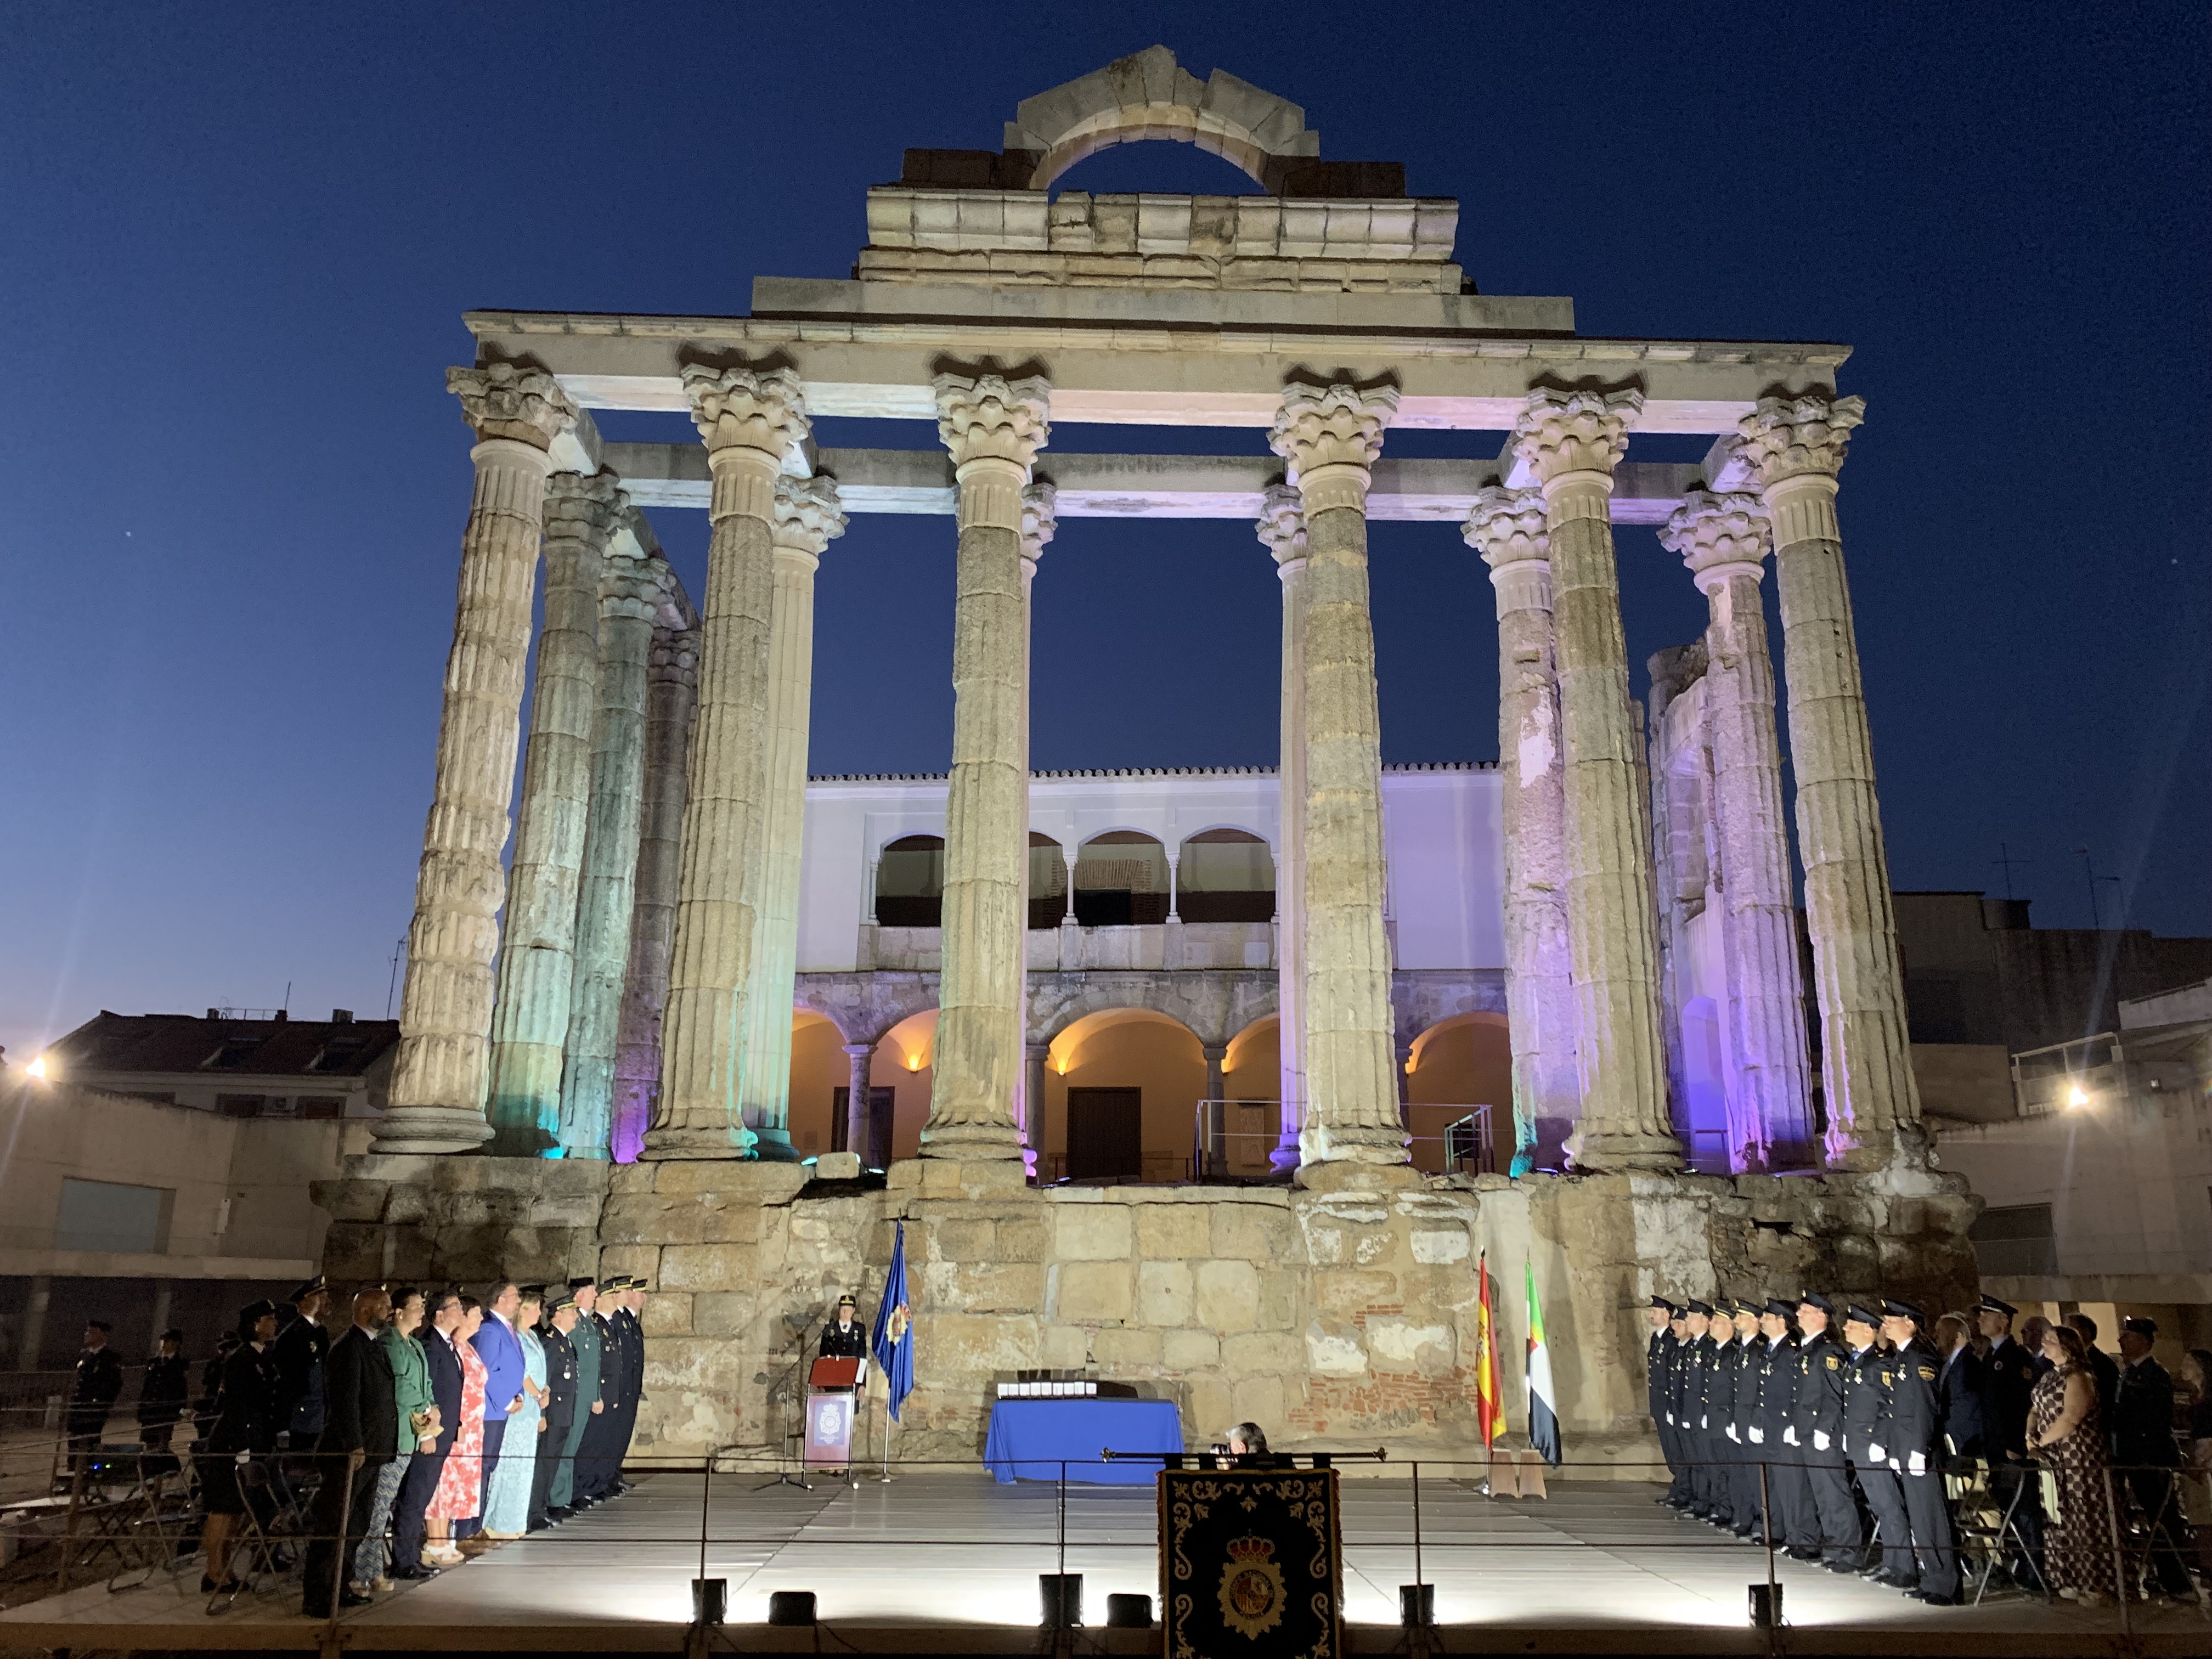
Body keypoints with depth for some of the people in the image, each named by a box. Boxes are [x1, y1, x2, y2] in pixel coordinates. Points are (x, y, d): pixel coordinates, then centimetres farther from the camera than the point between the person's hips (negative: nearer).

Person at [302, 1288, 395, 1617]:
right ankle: (315, 1597, 4)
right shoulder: (349, 1347, -15)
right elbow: (346, 1401, -20)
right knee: (333, 1525, -3)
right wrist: (355, 1447, -22)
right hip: (351, 1453, -10)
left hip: (371, 1453, 10)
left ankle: (341, 1585, 25)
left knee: (356, 1526, 16)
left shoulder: (374, 1345, 14)